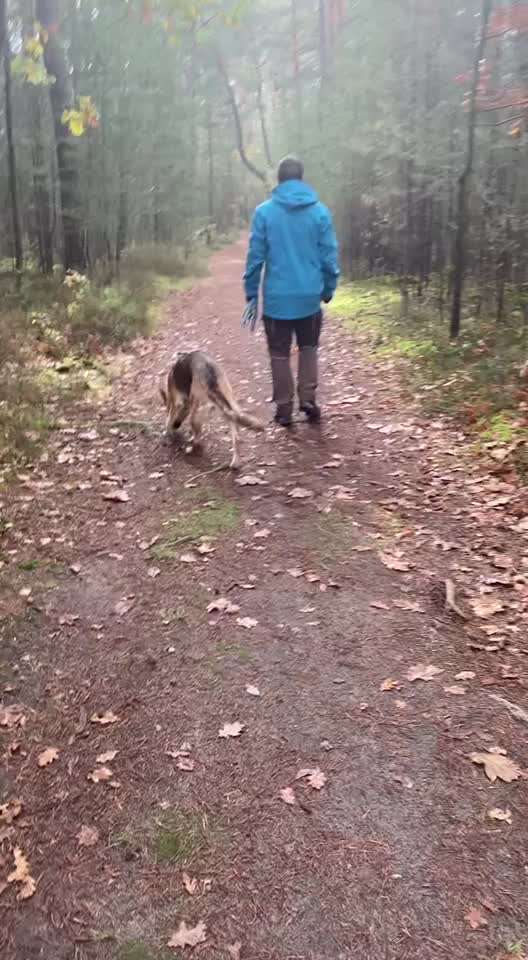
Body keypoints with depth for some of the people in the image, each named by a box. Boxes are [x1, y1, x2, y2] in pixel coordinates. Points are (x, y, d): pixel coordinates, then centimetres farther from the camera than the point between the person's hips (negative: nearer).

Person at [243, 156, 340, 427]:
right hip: (310, 296, 1)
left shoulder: (264, 212, -5)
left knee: (279, 354, 11)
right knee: (308, 348, 20)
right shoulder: (320, 211, -2)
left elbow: (255, 256, -5)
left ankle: (284, 409, 13)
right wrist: (329, 289, 11)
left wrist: (251, 293, 2)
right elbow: (329, 256, 0)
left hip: (276, 298, -1)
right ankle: (308, 398, 7)